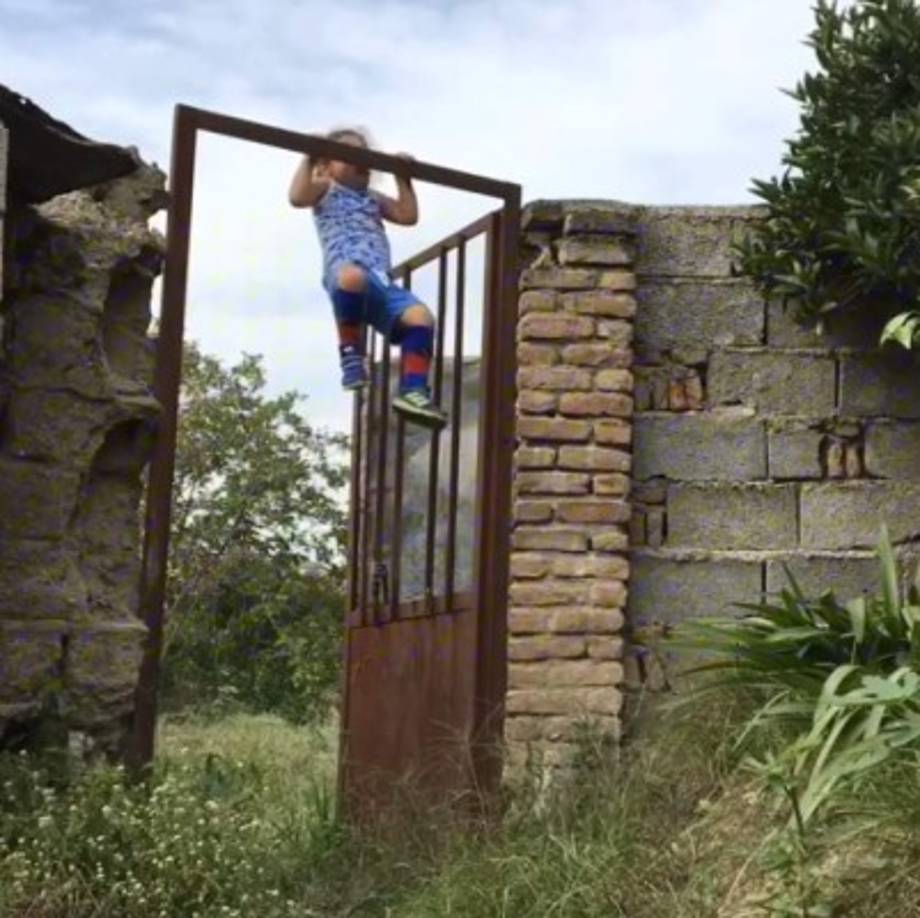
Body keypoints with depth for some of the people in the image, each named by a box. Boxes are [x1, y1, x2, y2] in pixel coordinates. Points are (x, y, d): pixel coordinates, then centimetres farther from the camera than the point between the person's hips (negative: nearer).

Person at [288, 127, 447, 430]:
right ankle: (351, 353, -29)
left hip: (380, 280, 6)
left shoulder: (372, 198, 36)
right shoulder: (326, 189, 19)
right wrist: (308, 158, 4)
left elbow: (408, 215, 29)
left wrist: (403, 177, 30)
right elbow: (297, 197, -1)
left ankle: (413, 390, -25)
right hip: (345, 271, -6)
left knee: (421, 317, -21)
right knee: (353, 276, -45)